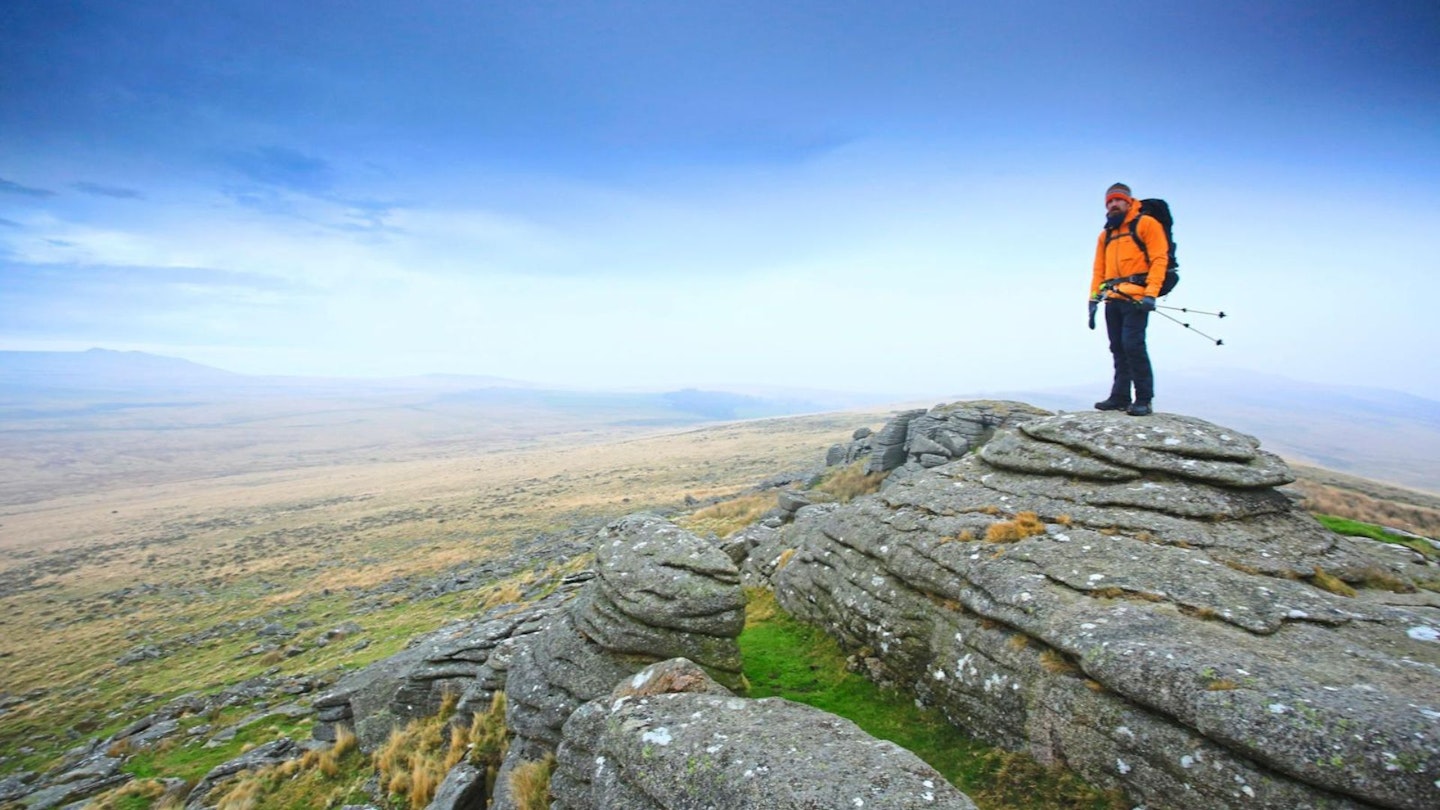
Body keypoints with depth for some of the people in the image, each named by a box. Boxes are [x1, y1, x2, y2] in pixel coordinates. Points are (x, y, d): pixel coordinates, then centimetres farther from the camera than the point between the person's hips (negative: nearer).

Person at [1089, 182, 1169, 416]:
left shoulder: (1146, 224, 3)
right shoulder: (1106, 234, 21)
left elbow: (1159, 259, -6)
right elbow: (1099, 269, 19)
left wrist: (1150, 294, -16)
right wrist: (1094, 298, 8)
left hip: (1136, 298, -6)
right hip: (1113, 300, 6)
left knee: (1133, 345, -14)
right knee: (1118, 349, 6)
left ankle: (1143, 399, -7)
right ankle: (1120, 397, 9)